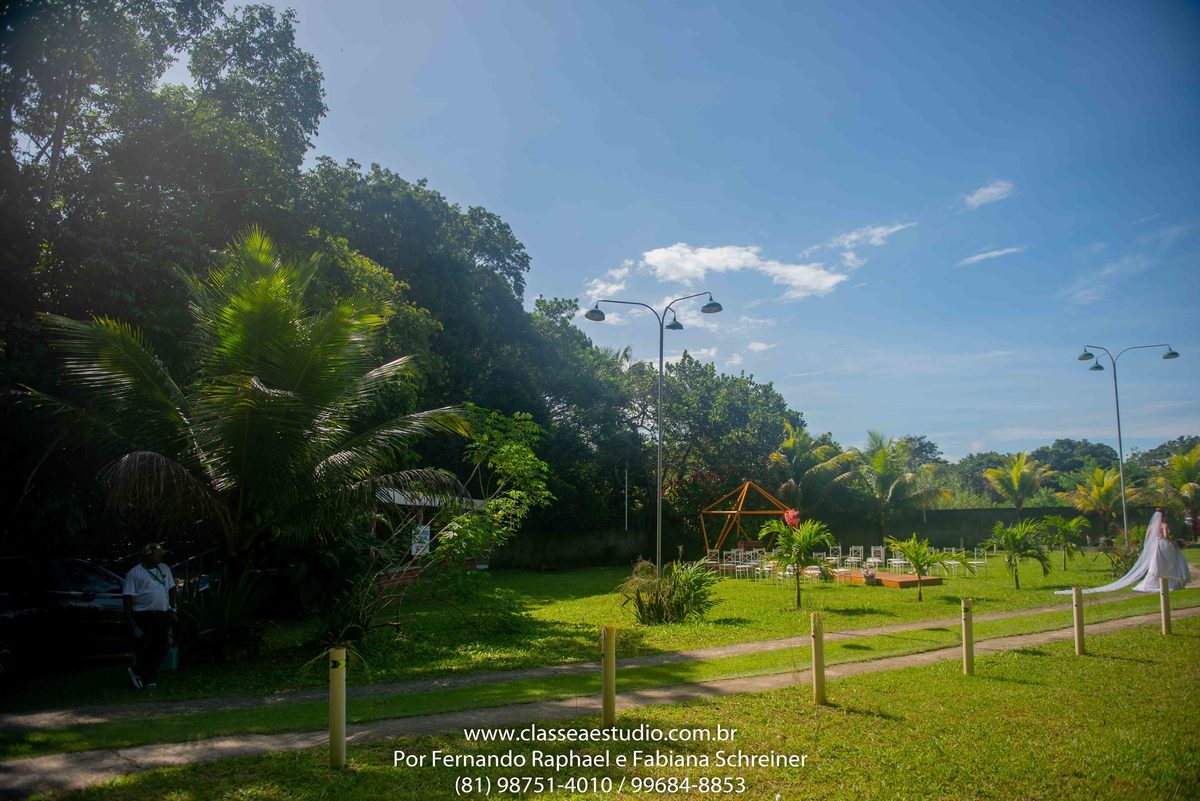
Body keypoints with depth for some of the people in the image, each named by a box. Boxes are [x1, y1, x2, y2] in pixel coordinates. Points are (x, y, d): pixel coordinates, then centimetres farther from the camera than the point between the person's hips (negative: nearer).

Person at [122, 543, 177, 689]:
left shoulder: (164, 569, 14)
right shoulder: (134, 573, -3)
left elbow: (171, 588, 18)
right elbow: (127, 596, -7)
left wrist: (173, 608, 9)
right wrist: (129, 619, -13)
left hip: (162, 614, 5)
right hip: (142, 615, -5)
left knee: (164, 645, -5)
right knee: (144, 648, -3)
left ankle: (139, 672, 3)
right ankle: (149, 679, 9)